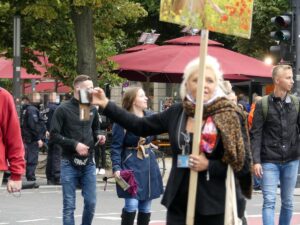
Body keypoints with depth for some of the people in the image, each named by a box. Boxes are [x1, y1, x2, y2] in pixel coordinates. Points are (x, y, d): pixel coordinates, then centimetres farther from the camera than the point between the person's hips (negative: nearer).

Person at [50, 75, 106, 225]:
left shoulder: (92, 109, 6)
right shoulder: (63, 109, -8)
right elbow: (54, 135, -10)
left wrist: (98, 136, -1)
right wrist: (74, 144, -17)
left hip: (88, 163, 4)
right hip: (69, 164, -4)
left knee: (91, 203, 5)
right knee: (69, 206, 0)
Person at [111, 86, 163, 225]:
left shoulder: (149, 116, 6)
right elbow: (116, 146, -12)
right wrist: (116, 168, -21)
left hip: (149, 164, 6)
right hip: (131, 165, -6)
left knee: (145, 207, 9)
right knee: (131, 205, -13)